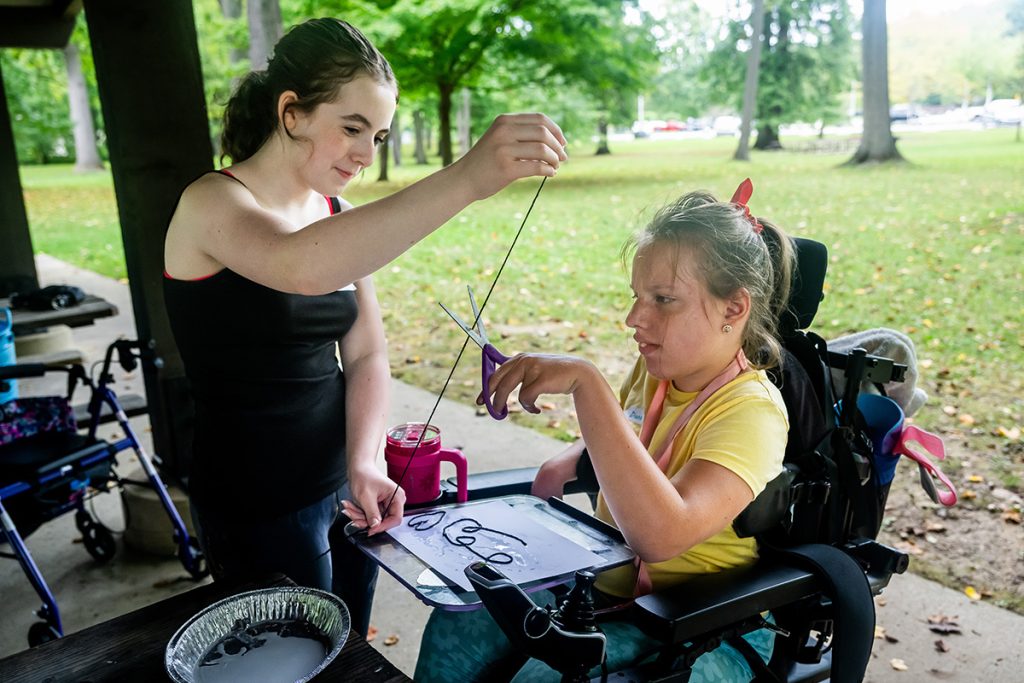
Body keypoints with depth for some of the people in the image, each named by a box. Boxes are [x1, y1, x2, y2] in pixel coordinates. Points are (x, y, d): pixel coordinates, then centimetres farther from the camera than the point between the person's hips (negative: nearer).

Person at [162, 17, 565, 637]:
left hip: (341, 486, 6)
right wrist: (464, 179, -49)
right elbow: (301, 267, -41)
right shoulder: (213, 204, -17)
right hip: (257, 508, -6)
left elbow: (366, 355, 2)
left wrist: (364, 463, -14)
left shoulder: (339, 215, 4)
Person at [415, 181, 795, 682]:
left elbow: (661, 535, -40)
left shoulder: (752, 410, -23)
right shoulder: (657, 368, 0)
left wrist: (584, 382, -40)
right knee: (457, 625, -12)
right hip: (608, 583, 7)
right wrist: (566, 464, 0)